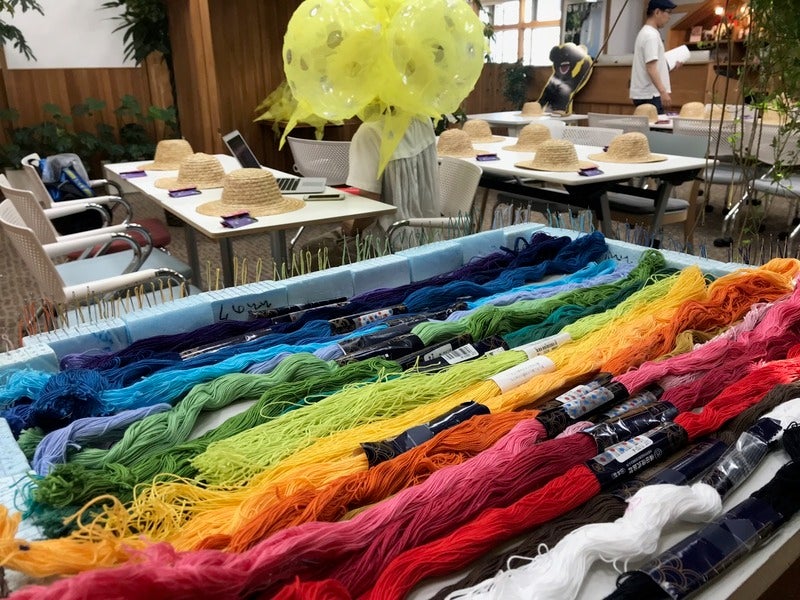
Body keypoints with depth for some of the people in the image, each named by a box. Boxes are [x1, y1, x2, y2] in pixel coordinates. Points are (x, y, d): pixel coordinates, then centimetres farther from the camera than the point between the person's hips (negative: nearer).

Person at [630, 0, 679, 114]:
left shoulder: (646, 32, 18)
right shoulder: (651, 35, -13)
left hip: (644, 94, 10)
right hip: (650, 95, -10)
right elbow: (651, 69, -21)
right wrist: (663, 92, -26)